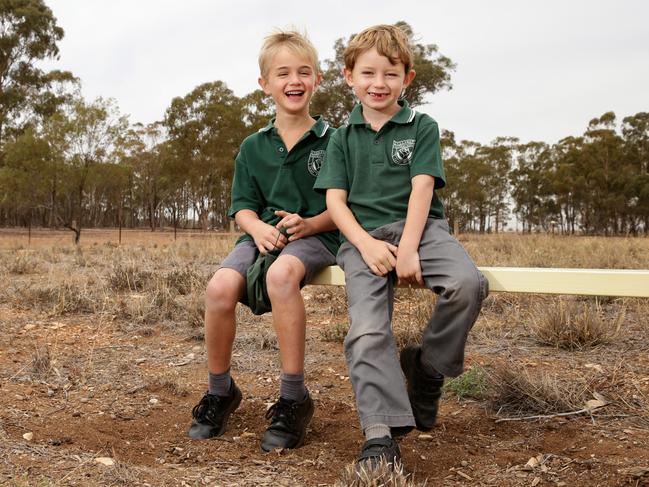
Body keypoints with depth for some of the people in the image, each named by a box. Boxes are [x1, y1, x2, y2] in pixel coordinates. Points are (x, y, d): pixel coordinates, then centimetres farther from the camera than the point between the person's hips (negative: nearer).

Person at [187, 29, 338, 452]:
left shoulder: (333, 141, 4)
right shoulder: (253, 147, 13)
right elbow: (242, 206, 11)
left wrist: (310, 224, -16)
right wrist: (258, 227, -12)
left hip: (315, 238, -3)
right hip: (264, 236, 4)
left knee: (281, 274, -39)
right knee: (221, 287, -27)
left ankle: (294, 398, -28)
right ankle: (220, 392, -3)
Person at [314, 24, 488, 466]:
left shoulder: (422, 127, 10)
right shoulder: (343, 138, 15)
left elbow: (421, 189, -2)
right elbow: (335, 200, 7)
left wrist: (408, 249, -15)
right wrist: (366, 244, -12)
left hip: (419, 228, 0)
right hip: (364, 236, 1)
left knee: (469, 283, -30)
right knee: (367, 331, -23)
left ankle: (428, 366, -5)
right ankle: (381, 435, -25)